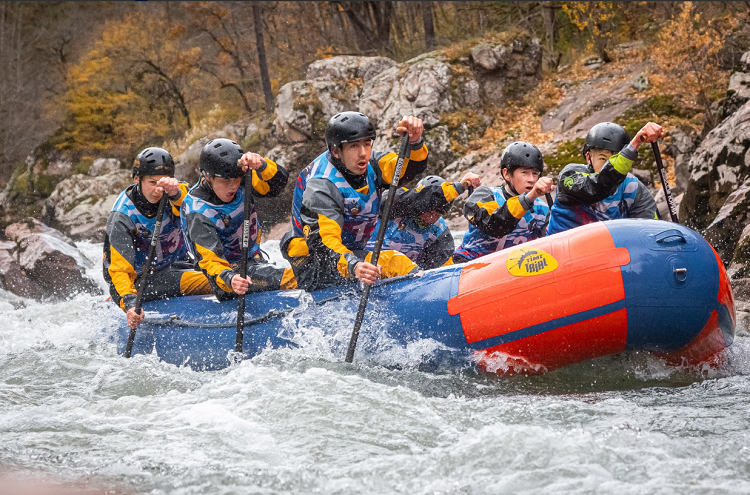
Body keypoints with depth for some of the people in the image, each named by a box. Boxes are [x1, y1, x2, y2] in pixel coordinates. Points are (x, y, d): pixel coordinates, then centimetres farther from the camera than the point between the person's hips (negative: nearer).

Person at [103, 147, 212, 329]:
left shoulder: (172, 196, -7)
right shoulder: (122, 218, -18)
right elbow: (119, 269, -24)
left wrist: (175, 191, -58)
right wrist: (129, 303, -42)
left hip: (175, 267, 7)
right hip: (139, 279, -7)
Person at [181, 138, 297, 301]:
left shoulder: (241, 184, -4)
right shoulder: (196, 212, -21)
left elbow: (278, 182, -18)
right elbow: (211, 261, -27)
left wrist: (260, 165, -40)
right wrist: (230, 280, -48)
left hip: (255, 262, 8)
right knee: (289, 278, -30)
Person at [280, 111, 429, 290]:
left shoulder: (370, 165, -2)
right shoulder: (320, 188, -25)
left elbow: (411, 167, -15)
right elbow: (323, 243, -35)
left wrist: (414, 141, -39)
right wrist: (354, 267, -54)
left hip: (351, 253, 9)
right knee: (396, 263, -24)